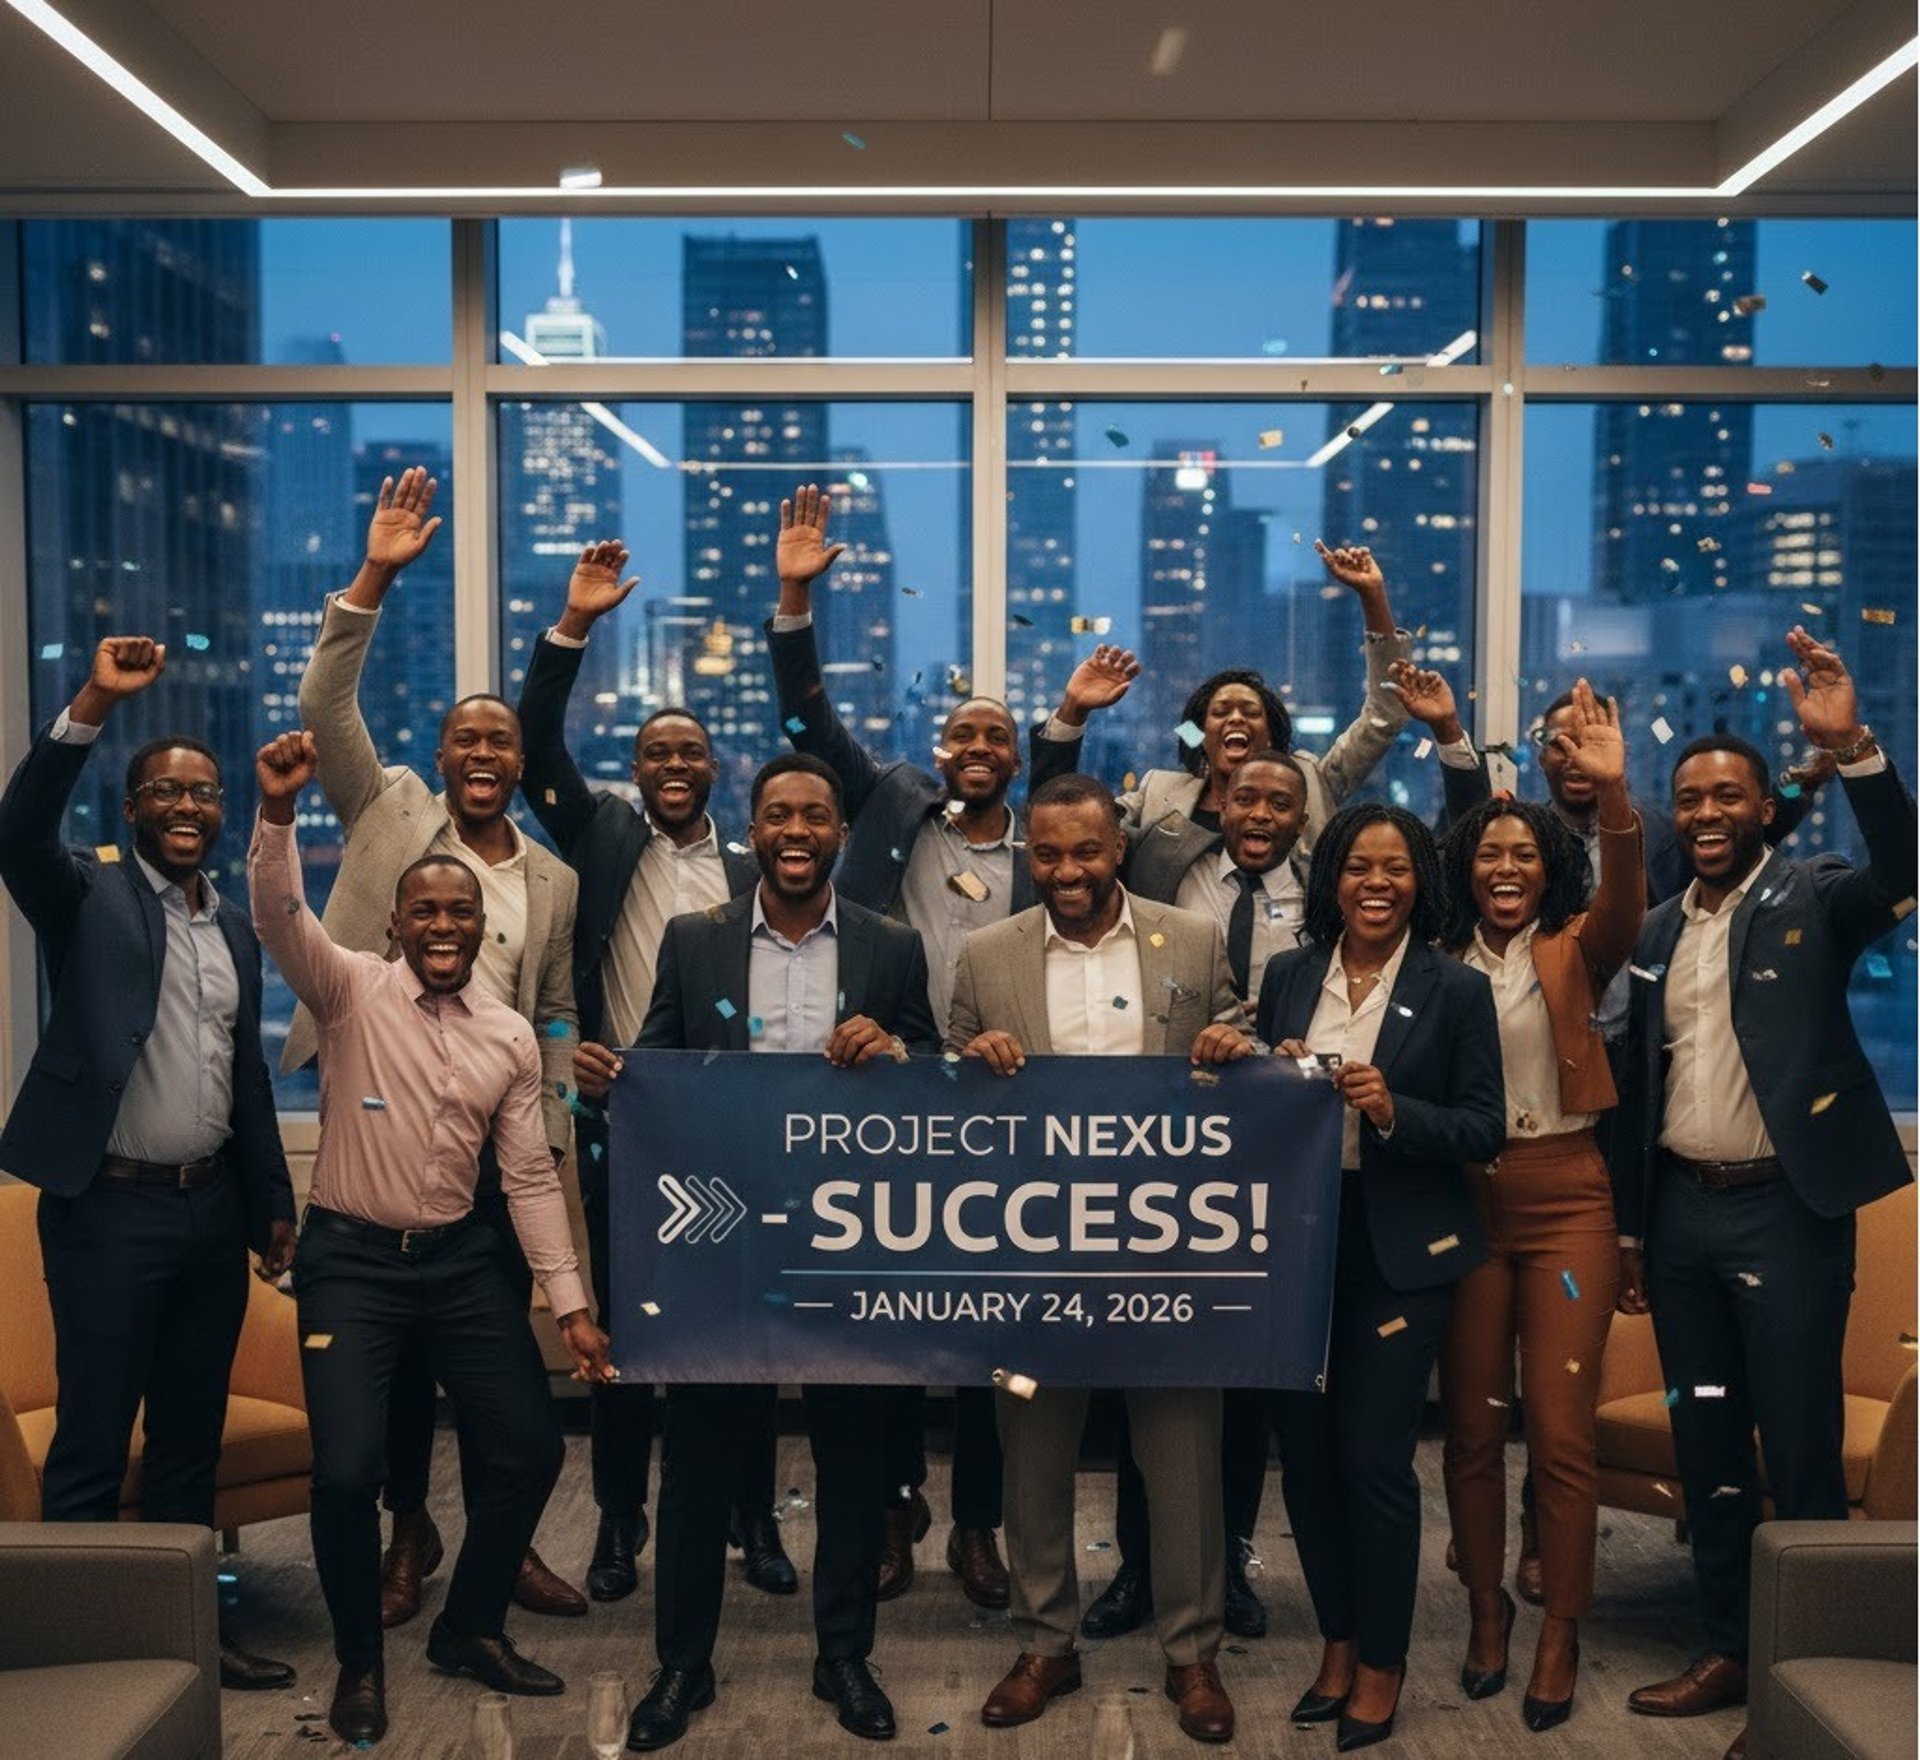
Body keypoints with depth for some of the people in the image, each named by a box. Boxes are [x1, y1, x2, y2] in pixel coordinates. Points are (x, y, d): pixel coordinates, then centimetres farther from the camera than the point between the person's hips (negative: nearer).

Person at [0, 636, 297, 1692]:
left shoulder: (236, 928, 12)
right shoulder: (87, 894, -3)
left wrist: (274, 1202, 16)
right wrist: (95, 704, -35)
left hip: (213, 1210, 6)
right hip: (108, 1210, -6)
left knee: (192, 1440, 14)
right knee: (91, 1446, 2)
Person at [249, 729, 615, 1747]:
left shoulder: (511, 1038, 3)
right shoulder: (350, 992, -6)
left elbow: (530, 1177, 5)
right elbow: (278, 918, -26)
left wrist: (571, 1305, 2)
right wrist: (279, 811, -43)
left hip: (460, 1259, 4)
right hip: (350, 1259, -4)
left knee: (529, 1448, 3)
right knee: (347, 1469, -12)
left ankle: (469, 1629, 28)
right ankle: (358, 1660, 16)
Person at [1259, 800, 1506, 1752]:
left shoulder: (1457, 990, -4)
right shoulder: (1288, 977, 6)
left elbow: (1485, 1129, -6)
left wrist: (1393, 1111, -22)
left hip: (1398, 1248, -4)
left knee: (1374, 1458, -1)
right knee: (1304, 1451, 10)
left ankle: (1381, 1663, 19)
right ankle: (1337, 1641, 30)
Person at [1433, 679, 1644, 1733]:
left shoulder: (1575, 953, 1)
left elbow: (1625, 905, -20)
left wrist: (1613, 794, -35)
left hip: (1565, 1198, -1)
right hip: (1464, 1201, 2)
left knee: (1561, 1429, -1)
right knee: (1472, 1425, 9)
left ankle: (1560, 1635, 13)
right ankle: (1486, 1608, 26)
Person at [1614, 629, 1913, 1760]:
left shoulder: (1811, 899, -3)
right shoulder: (1658, 931, 11)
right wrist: (1630, 1220, 14)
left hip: (1786, 1208, -5)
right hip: (1682, 1209, 6)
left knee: (1800, 1449, 1)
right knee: (1706, 1442, 13)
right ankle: (1730, 1648, 26)